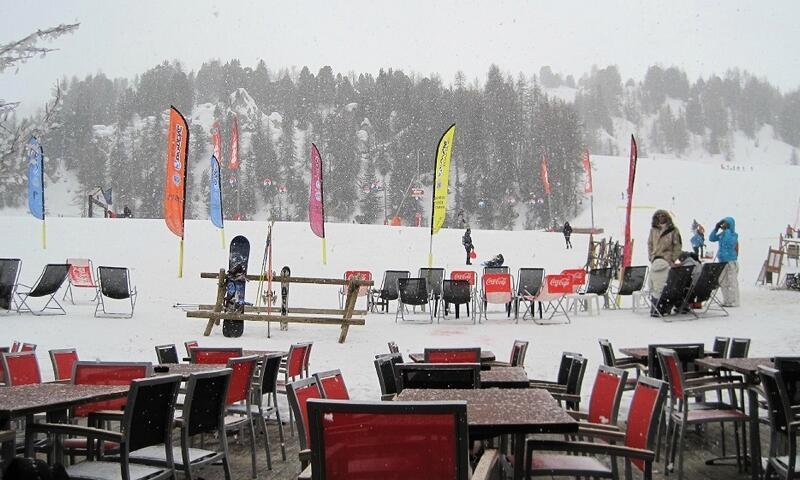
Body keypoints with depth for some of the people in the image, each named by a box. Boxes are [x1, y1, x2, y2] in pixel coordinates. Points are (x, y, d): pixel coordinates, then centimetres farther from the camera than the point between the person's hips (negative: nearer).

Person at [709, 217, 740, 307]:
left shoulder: (733, 235, -9)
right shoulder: (722, 234, 10)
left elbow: (730, 243, -27)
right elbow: (711, 238, 12)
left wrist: (726, 230, -20)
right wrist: (716, 228, 1)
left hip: (731, 261, -8)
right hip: (722, 261, 8)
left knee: (731, 282, -5)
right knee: (723, 282, 12)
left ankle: (733, 302, -1)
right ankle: (726, 301, 20)